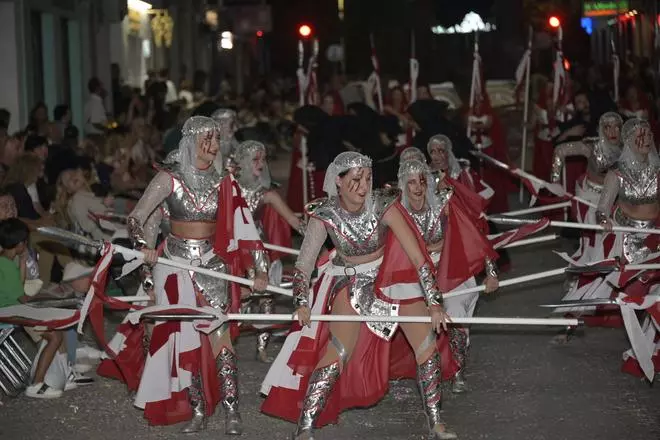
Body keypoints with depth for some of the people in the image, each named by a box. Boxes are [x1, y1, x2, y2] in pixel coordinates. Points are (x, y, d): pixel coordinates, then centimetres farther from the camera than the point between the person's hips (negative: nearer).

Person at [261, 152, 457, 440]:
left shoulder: (383, 205, -23)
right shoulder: (324, 214, -20)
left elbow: (417, 256, -23)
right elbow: (304, 264, -16)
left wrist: (434, 302, -26)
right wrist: (301, 302, -31)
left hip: (391, 276, 1)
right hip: (350, 281, -1)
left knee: (426, 340, -8)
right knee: (340, 349, -19)